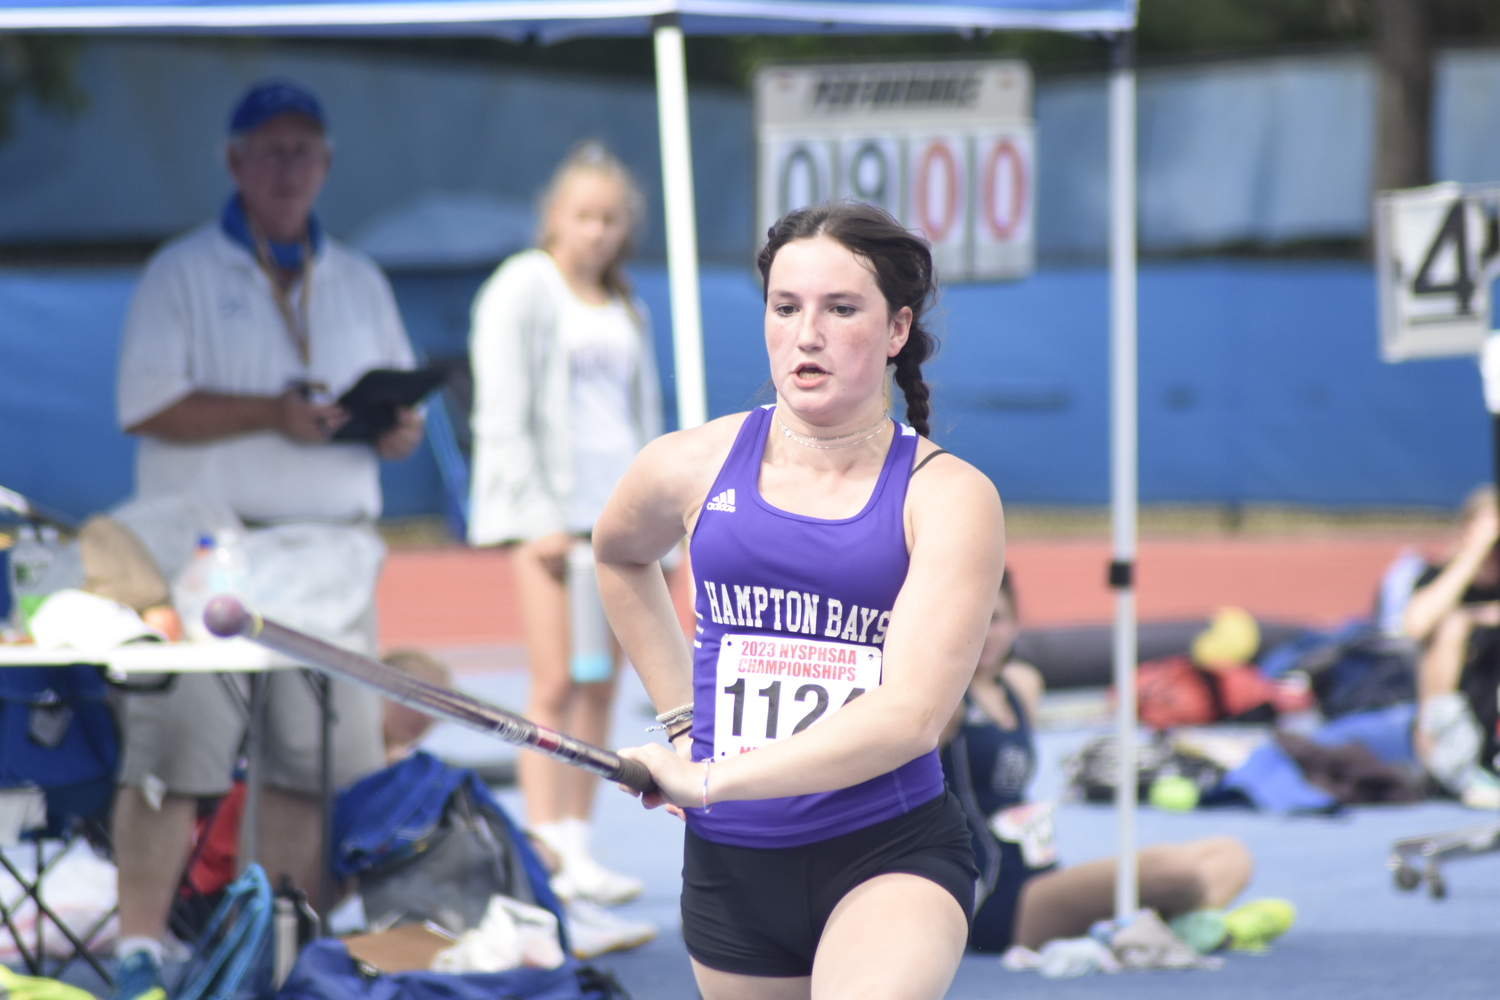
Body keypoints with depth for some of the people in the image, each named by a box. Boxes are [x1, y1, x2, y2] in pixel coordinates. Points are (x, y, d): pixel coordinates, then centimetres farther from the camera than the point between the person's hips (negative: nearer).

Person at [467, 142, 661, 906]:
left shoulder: (624, 309, 19)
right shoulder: (523, 288, 0)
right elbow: (503, 414, -6)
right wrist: (539, 519, -13)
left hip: (620, 512, 6)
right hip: (552, 510, -6)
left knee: (600, 688, 3)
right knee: (557, 685, -12)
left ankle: (578, 850, 7)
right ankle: (552, 855, -13)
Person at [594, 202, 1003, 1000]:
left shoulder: (949, 496, -7)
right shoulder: (691, 468, 4)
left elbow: (910, 713, -19)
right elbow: (618, 555, 29)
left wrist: (712, 780, -23)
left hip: (888, 850, -4)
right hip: (729, 865, 4)